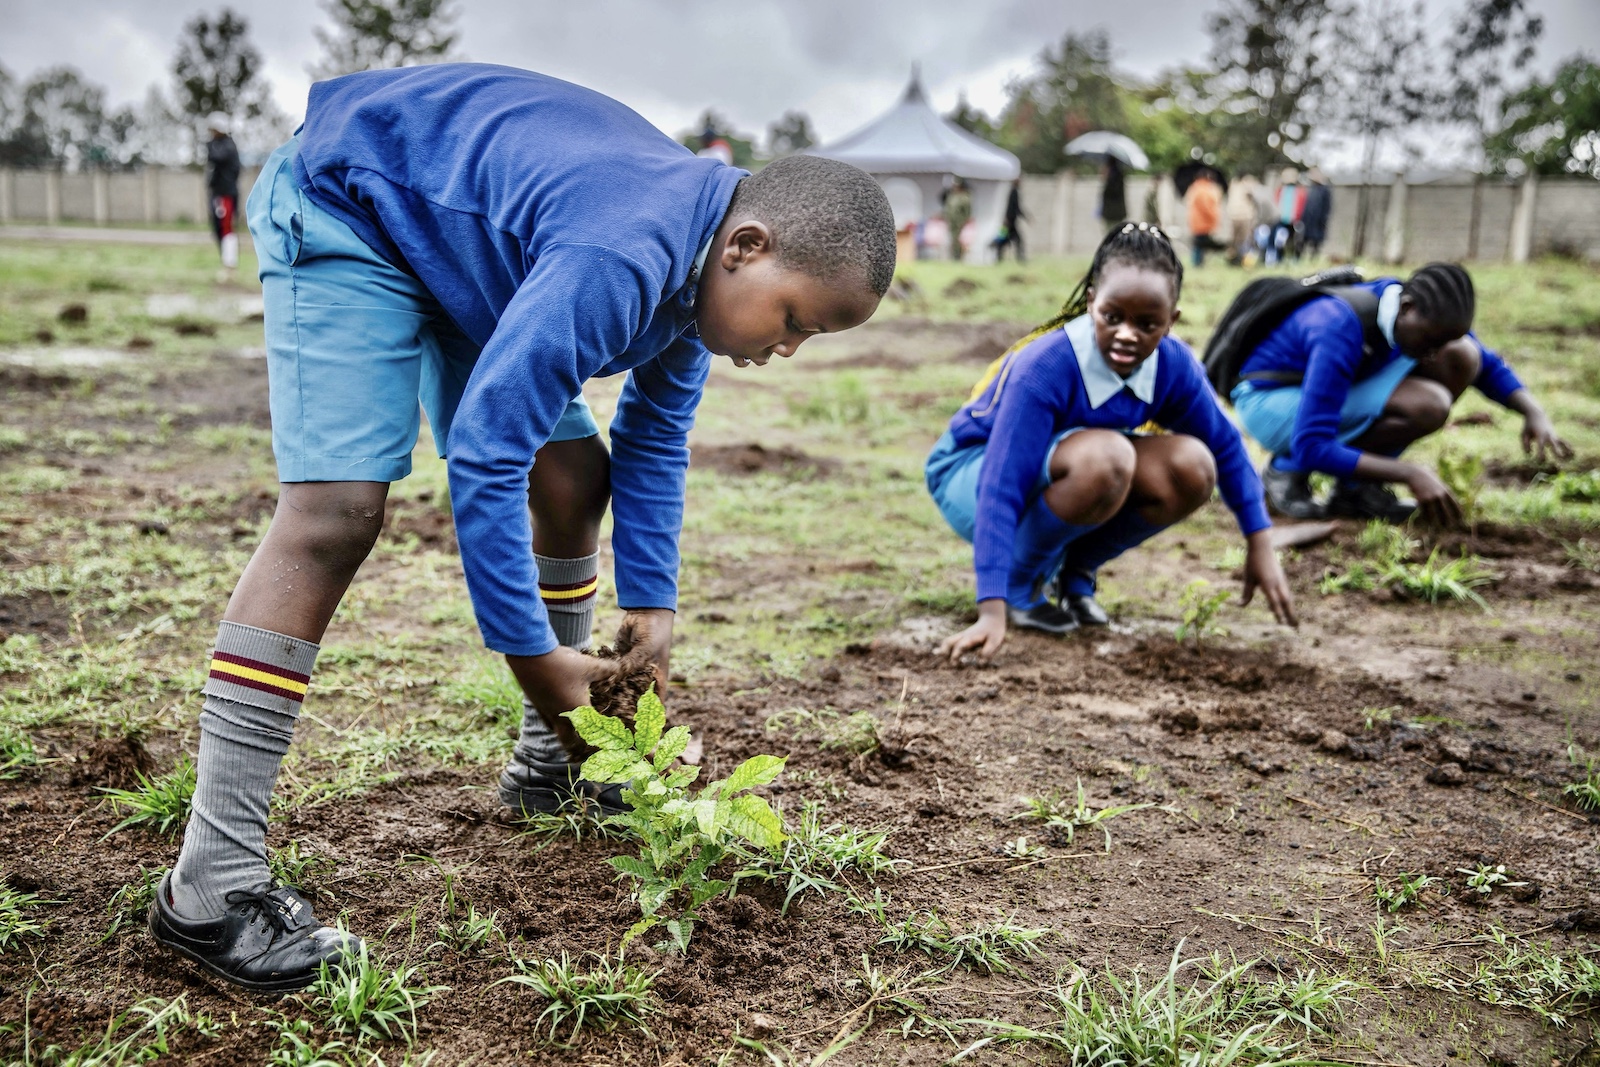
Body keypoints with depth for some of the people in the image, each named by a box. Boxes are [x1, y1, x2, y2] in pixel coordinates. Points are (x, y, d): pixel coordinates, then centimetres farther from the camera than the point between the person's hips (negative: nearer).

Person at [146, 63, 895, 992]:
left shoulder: (697, 267, -7)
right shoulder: (614, 262, -38)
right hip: (348, 205, -9)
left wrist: (652, 604, -2)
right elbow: (481, 457, -36)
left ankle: (548, 768, 19)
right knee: (339, 509, -24)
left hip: (469, 243, 9)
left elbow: (655, 435, 4)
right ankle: (211, 885, -22)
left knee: (573, 478, 3)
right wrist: (531, 653, -26)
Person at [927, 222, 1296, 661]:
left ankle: (1073, 572, 2)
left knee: (1192, 469, -18)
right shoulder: (1045, 366, -32)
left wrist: (1261, 547, -2)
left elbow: (1225, 447, 1)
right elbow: (1002, 486, -37)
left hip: (1057, 473, 6)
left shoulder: (1173, 364, -14)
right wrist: (993, 611, -43)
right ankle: (1021, 582, -12)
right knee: (1103, 459, -37)